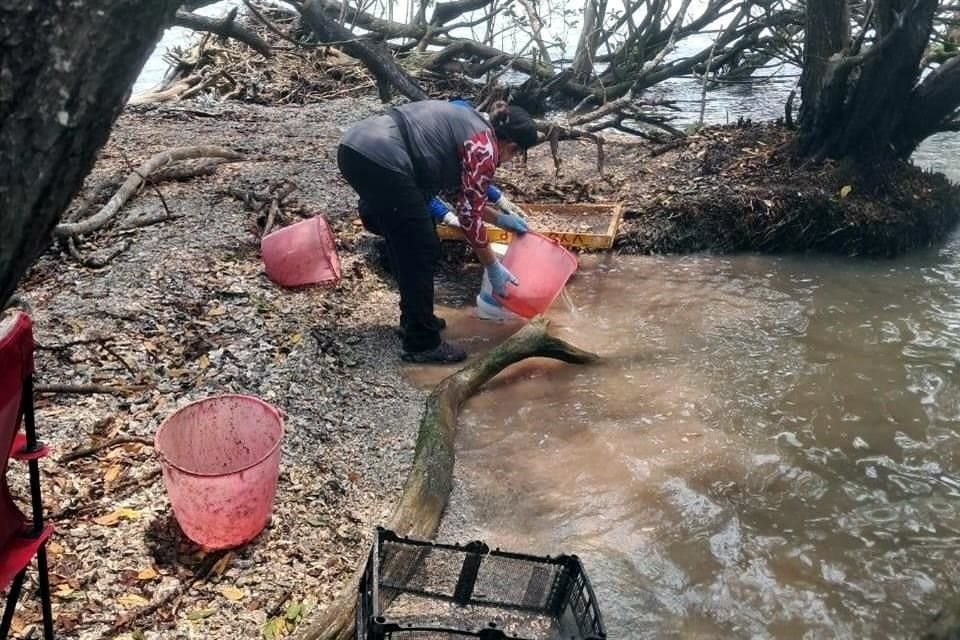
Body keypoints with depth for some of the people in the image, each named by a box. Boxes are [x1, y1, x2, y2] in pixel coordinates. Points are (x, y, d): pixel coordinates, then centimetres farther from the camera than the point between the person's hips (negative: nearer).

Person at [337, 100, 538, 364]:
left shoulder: (465, 126, 25)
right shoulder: (484, 148, -1)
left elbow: (455, 192, 31)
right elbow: (469, 216, -2)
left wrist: (500, 218, 35)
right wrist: (493, 267, 8)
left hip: (354, 146, 10)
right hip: (380, 161, -10)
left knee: (408, 246, 21)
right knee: (422, 250, 3)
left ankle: (414, 318, 34)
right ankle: (422, 343, 11)